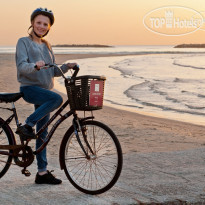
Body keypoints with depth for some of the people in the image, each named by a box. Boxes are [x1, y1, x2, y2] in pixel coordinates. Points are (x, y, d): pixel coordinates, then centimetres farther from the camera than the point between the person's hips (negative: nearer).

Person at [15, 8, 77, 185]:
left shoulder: (46, 46, 18)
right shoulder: (24, 42, -1)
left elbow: (53, 71, 17)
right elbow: (22, 67, -16)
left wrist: (67, 66, -1)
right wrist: (35, 66, -35)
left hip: (44, 90, 6)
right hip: (29, 88, -6)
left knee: (43, 133, 5)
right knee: (57, 99, -33)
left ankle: (42, 172, 9)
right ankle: (27, 126, -21)